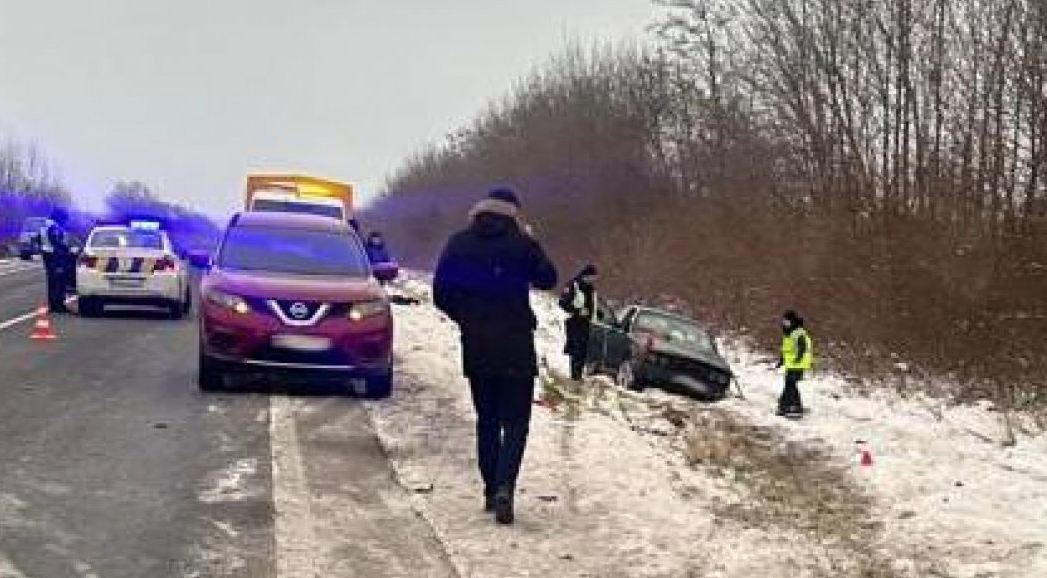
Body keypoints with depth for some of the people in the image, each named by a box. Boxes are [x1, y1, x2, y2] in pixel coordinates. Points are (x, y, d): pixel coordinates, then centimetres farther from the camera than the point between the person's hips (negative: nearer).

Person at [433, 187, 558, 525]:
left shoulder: (458, 244, 2)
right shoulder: (522, 244, -7)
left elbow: (440, 294, 3)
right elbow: (547, 279, 9)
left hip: (475, 348, 3)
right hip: (516, 348, -3)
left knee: (487, 421, 17)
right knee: (515, 423, 0)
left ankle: (491, 490, 19)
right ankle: (504, 488, -19)